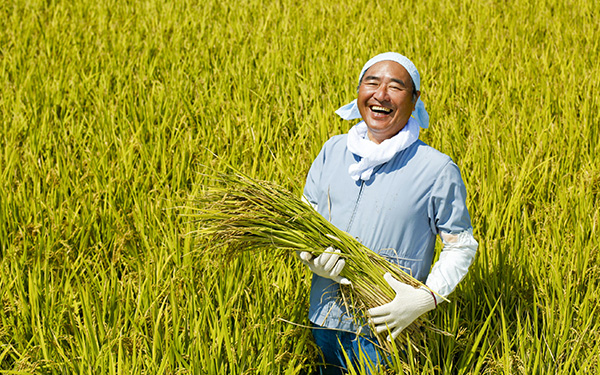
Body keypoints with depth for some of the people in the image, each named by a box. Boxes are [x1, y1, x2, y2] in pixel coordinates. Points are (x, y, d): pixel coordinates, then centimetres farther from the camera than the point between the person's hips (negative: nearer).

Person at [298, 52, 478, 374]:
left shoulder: (438, 170, -9)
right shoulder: (332, 151, 3)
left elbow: (461, 245, -3)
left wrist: (427, 299, -18)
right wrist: (312, 256, -14)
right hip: (323, 322, 4)